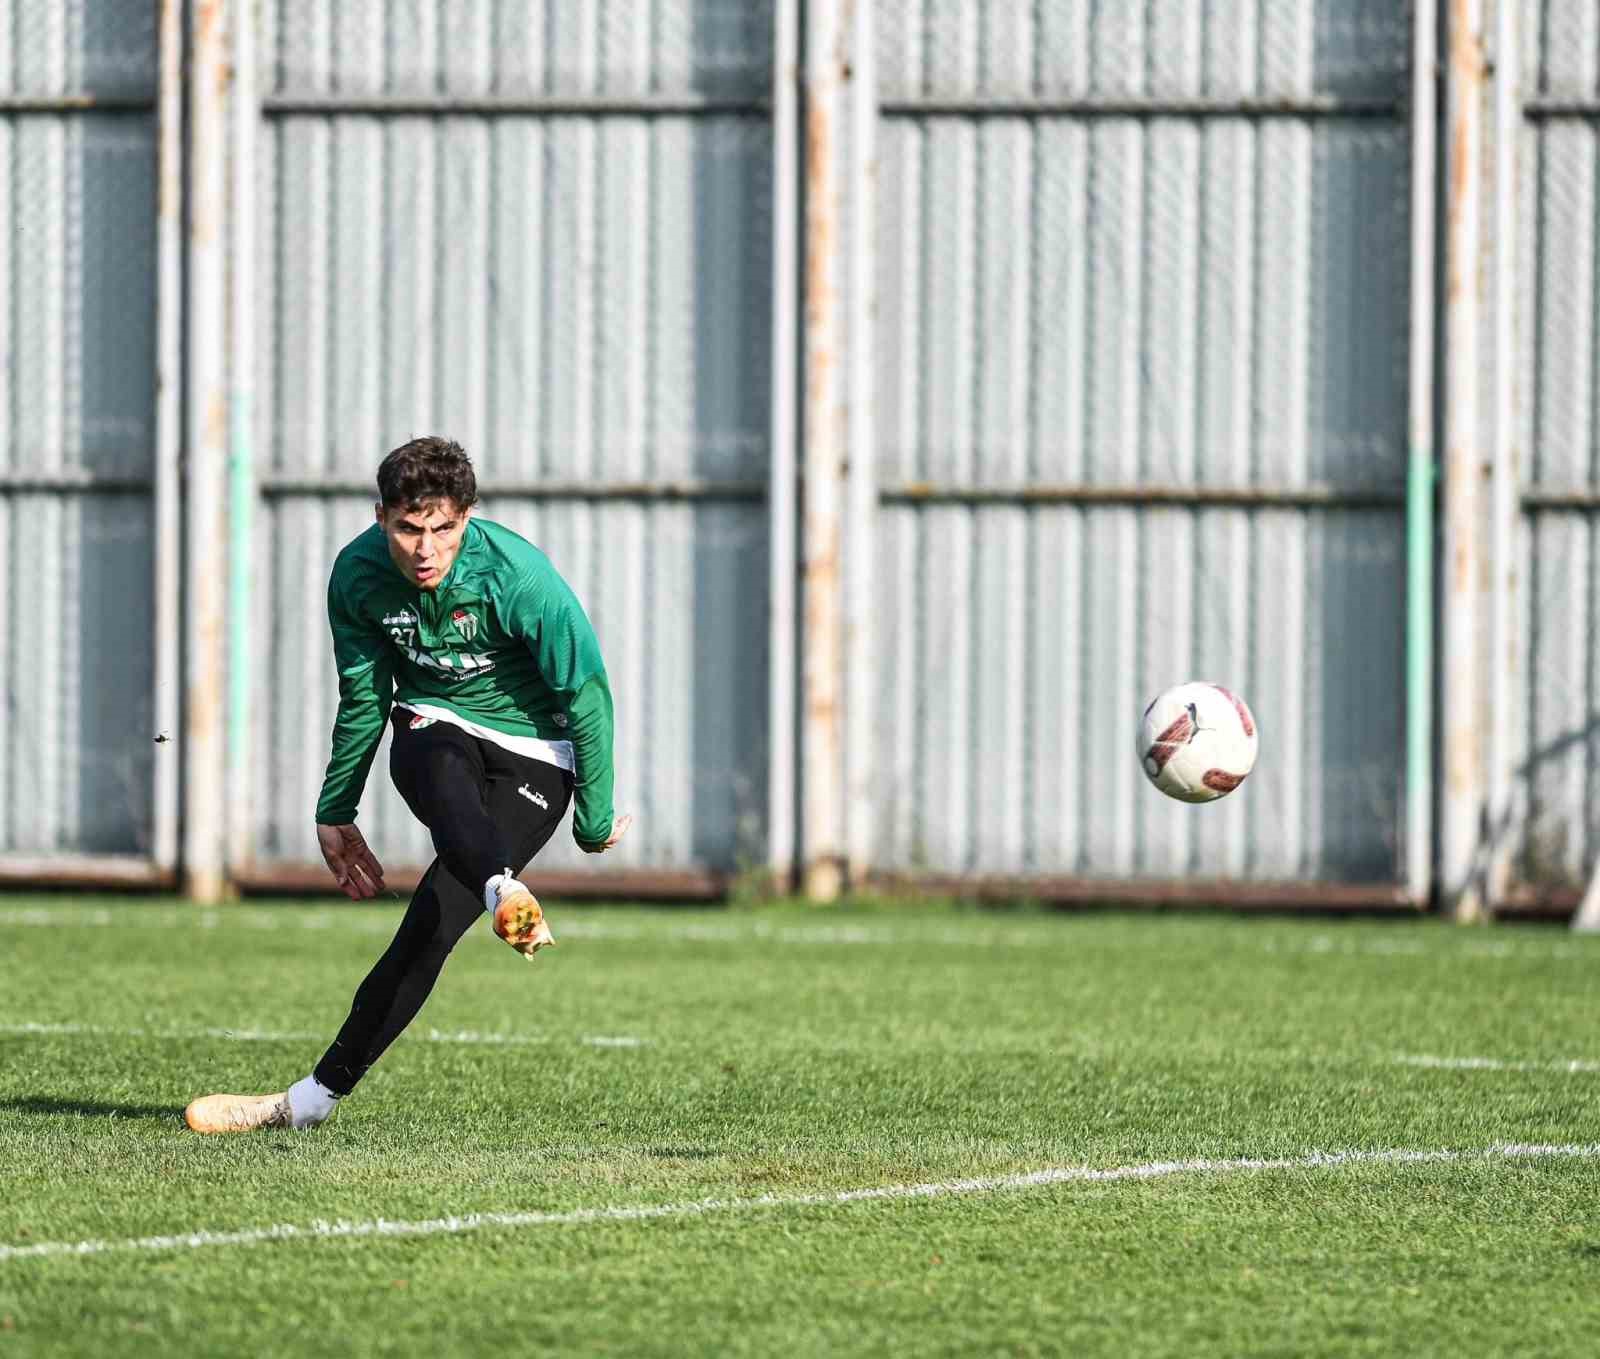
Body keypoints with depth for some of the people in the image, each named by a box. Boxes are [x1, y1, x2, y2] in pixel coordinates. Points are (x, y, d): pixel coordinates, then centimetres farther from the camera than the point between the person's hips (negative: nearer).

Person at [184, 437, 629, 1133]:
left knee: (433, 922, -20)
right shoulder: (358, 573, -9)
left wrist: (595, 821, -6)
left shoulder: (519, 577, -21)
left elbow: (587, 696, -11)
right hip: (432, 728, 2)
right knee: (442, 772, -39)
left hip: (532, 755, -2)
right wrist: (335, 812, 15)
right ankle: (505, 895, -68)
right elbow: (363, 699, 8)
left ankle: (316, 1097, -15)